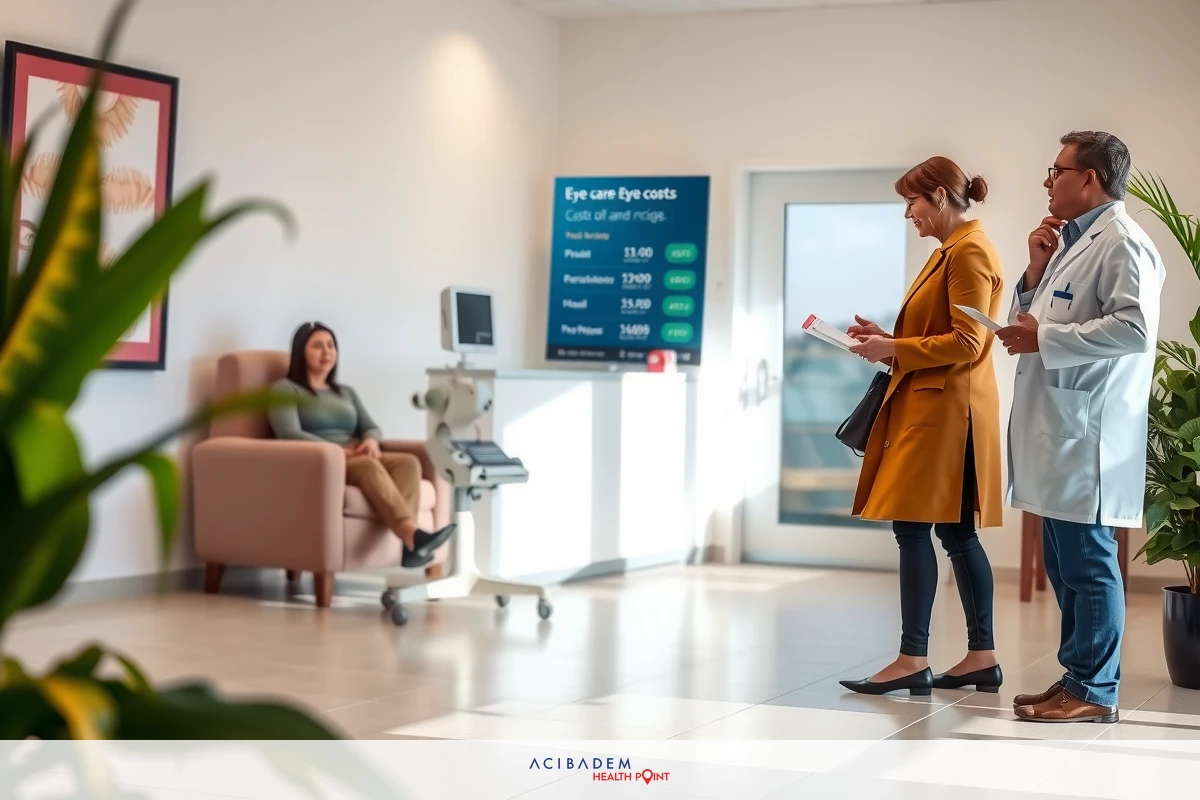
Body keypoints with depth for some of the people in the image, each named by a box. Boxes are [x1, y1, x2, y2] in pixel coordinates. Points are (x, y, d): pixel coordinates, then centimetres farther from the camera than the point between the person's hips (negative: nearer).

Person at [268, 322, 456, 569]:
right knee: (368, 466, -38)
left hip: (356, 460, 6)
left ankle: (406, 546, -49)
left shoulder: (346, 392, 29)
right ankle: (413, 536, -58)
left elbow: (371, 427, 18)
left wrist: (371, 441, -9)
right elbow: (290, 435, -9)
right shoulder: (285, 389, 7)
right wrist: (340, 451, -20)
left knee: (409, 462, -26)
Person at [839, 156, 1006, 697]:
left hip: (945, 409, -10)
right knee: (956, 531, 9)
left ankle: (913, 659, -8)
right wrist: (887, 339, 9)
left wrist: (893, 350, -15)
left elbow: (966, 344, -18)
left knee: (911, 526, -10)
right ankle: (982, 657, 12)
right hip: (932, 406, 10)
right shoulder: (950, 252, 18)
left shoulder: (970, 252, -12)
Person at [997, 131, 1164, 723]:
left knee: (1087, 562, -4)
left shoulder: (1122, 242, -10)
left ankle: (1093, 691, 3)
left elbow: (1134, 327, -23)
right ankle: (1076, 676, 23)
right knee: (1064, 564, 14)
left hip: (1086, 434, -9)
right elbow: (1031, 320, 24)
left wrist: (1043, 337, -18)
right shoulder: (1071, 240, 19)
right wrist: (1037, 269, 7)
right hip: (1056, 432, 9)